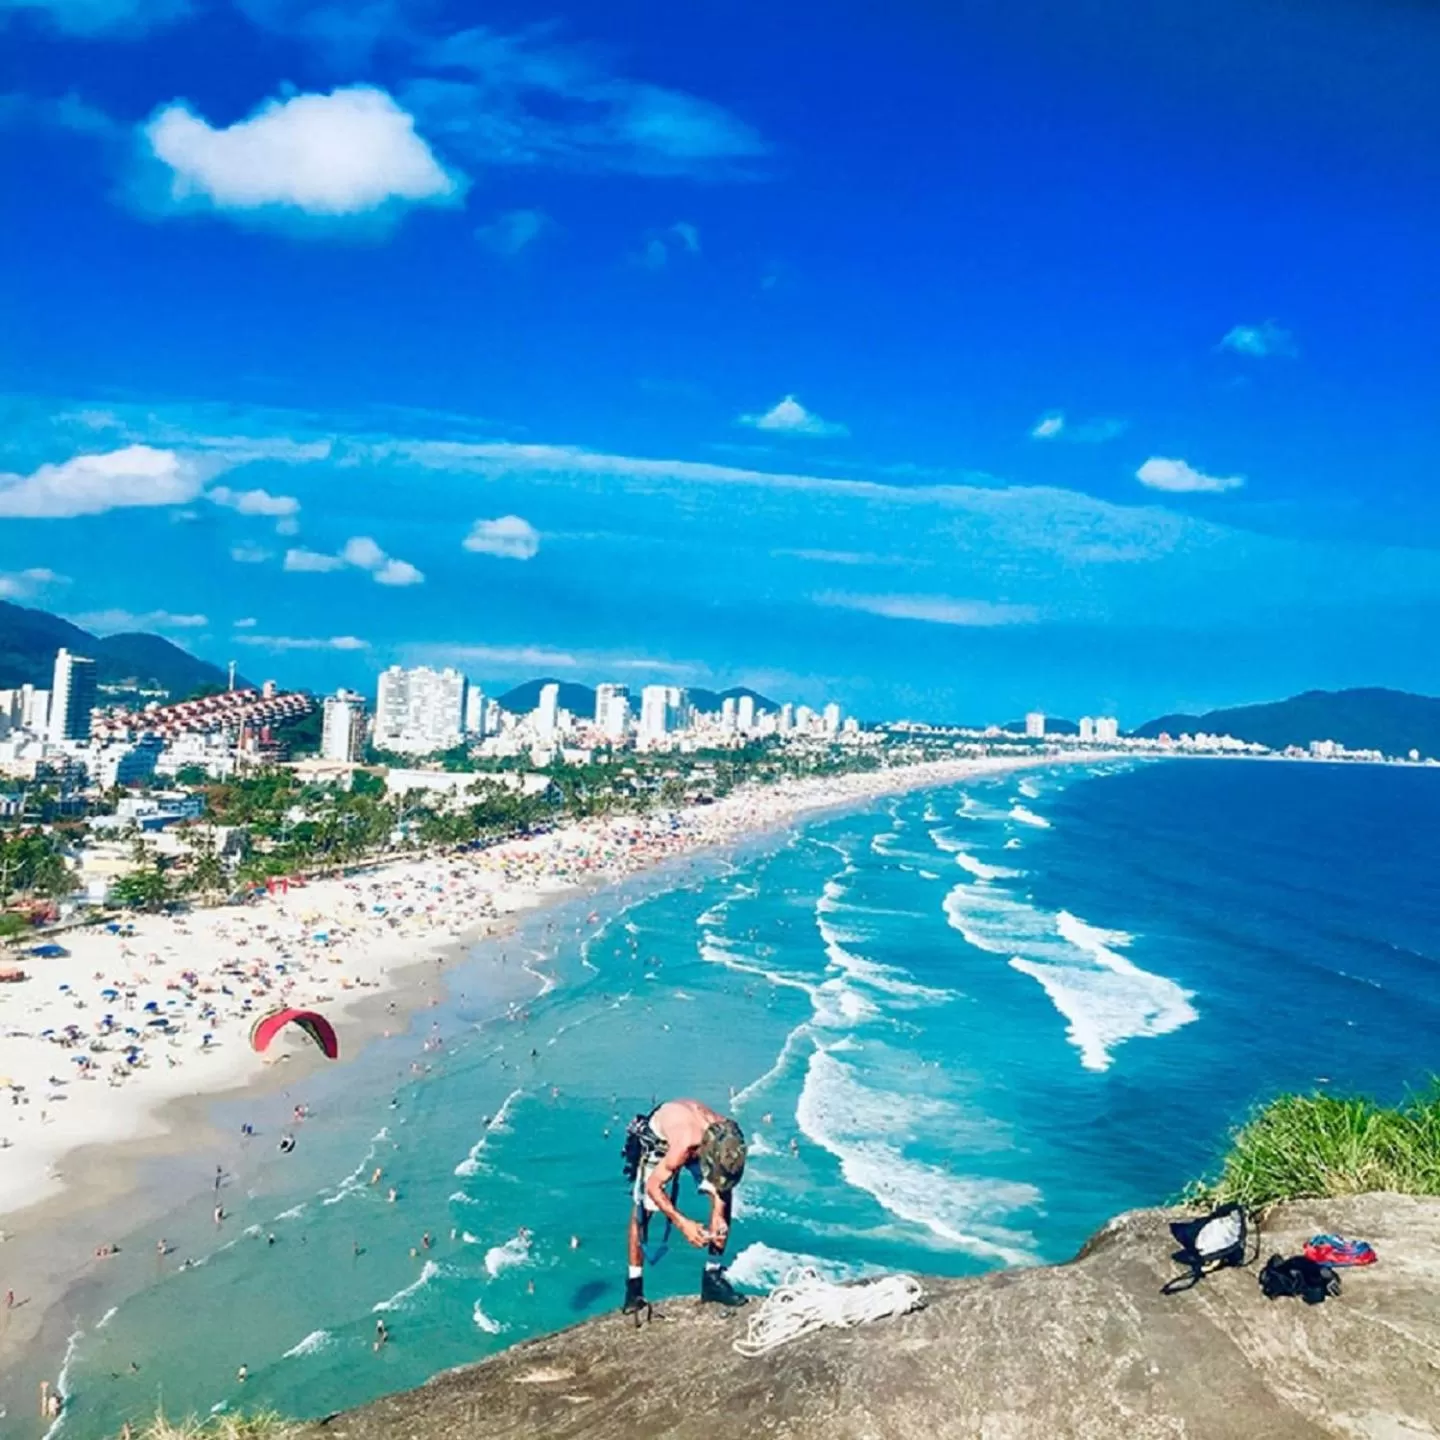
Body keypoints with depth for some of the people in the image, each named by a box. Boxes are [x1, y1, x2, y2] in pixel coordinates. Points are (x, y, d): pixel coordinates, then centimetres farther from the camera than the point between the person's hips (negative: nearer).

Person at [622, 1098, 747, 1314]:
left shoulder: (729, 1139, -31)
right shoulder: (684, 1145, -44)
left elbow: (720, 1183, -11)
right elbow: (653, 1186, -30)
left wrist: (717, 1216, -24)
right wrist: (682, 1222, -36)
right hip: (657, 1140, -4)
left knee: (725, 1194, -8)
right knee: (642, 1208, -9)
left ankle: (713, 1276, 1)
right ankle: (634, 1285, 5)